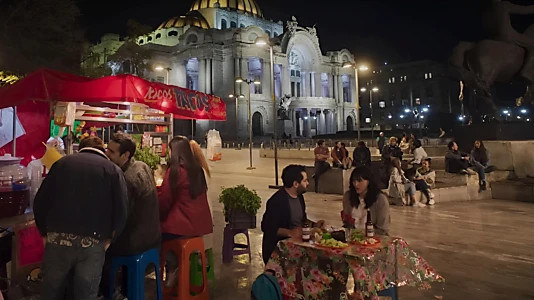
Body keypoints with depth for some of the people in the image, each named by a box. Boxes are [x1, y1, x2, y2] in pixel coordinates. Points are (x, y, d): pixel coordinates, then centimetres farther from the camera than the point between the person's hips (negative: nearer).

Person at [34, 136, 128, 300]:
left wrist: (45, 233, 14)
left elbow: (40, 202, 5)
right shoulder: (113, 169, 2)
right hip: (93, 243, -2)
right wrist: (109, 238, 4)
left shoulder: (62, 162, 9)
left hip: (58, 239, 2)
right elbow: (121, 210, -8)